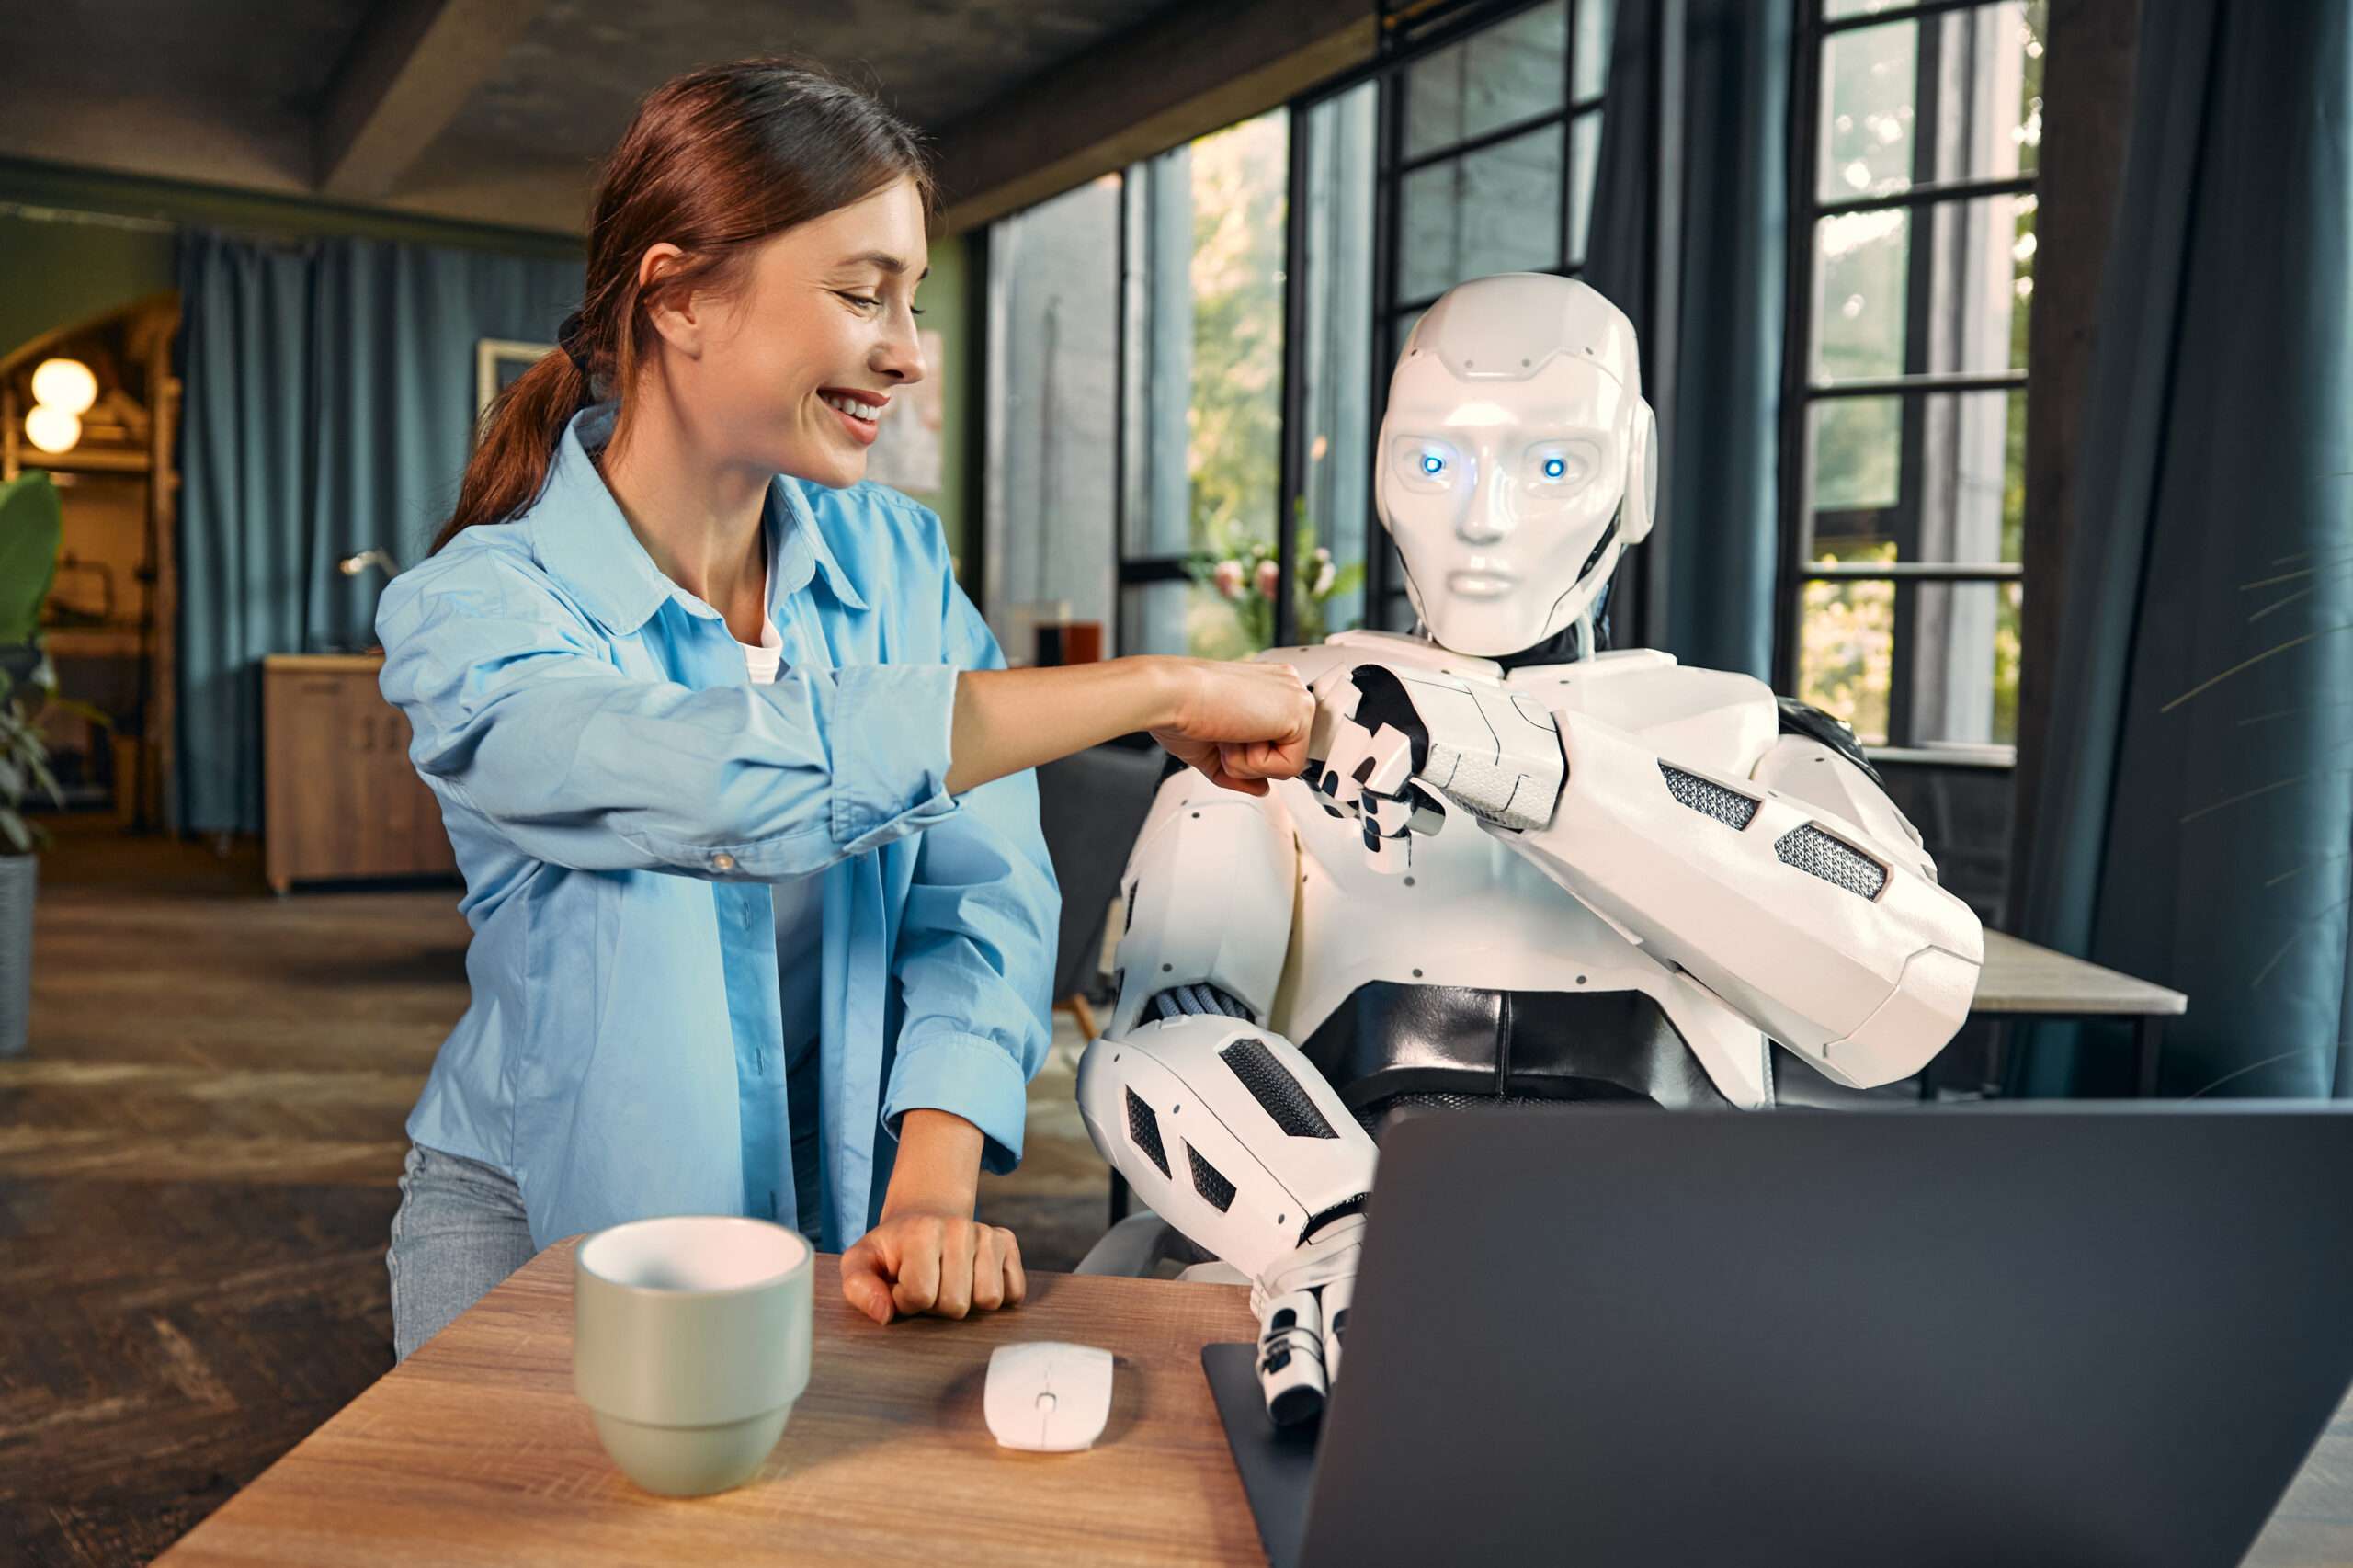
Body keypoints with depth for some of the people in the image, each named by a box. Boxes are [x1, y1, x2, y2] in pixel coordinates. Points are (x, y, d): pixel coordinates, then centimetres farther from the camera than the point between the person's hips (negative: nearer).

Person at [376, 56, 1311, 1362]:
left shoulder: (899, 564, -2)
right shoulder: (470, 613, -16)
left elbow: (980, 898, -9)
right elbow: (737, 777, -35)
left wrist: (933, 1192, -24)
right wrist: (1160, 689, -32)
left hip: (837, 1214, 3)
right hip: (546, 1225, -2)